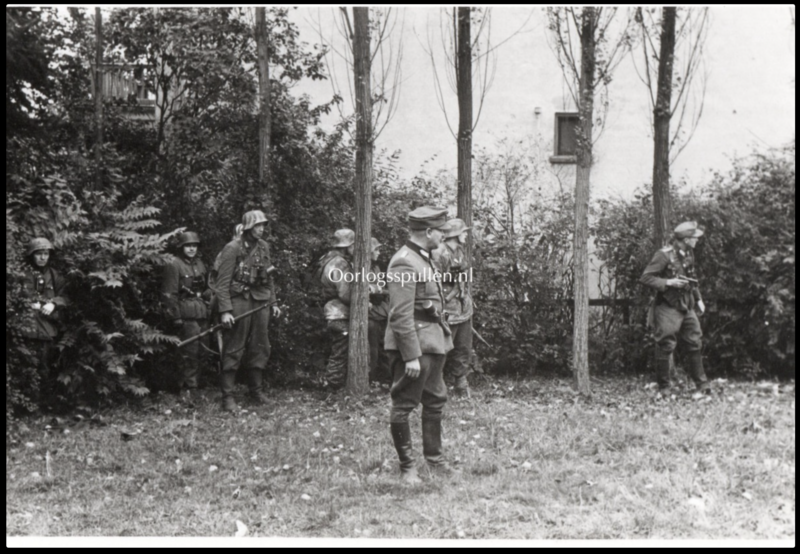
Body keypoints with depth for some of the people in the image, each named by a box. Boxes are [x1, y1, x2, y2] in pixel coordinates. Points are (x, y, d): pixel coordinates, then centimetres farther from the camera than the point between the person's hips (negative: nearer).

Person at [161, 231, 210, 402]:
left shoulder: (199, 264, 17)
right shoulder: (173, 265, -6)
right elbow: (169, 294, -10)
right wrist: (176, 317, -14)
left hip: (202, 312, 7)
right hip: (187, 315, -7)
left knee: (198, 352, 9)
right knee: (190, 352, -8)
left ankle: (190, 386, 19)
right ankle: (188, 388, -1)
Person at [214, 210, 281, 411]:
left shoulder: (263, 247, 9)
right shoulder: (233, 248, -11)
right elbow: (222, 282, -14)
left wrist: (273, 302, 16)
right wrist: (225, 310, -20)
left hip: (260, 302, 6)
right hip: (239, 301, -6)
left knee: (260, 347, 11)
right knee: (233, 350, -3)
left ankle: (257, 390, 23)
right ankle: (228, 396, 1)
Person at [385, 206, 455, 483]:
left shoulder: (423, 259, 13)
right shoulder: (404, 263, -18)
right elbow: (401, 315, -22)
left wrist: (442, 338, 19)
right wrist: (411, 355, -23)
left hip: (433, 341, 11)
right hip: (414, 341, -11)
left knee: (436, 399, 17)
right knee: (404, 404, 0)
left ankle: (434, 458, 30)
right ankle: (407, 467, 9)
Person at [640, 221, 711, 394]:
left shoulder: (689, 254, 9)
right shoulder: (664, 255, -16)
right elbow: (645, 278, -17)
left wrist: (698, 299, 18)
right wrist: (668, 282, -23)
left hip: (687, 307, 8)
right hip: (668, 307, -8)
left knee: (695, 344, 9)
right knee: (666, 346, -4)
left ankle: (702, 384, 19)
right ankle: (664, 387, 7)